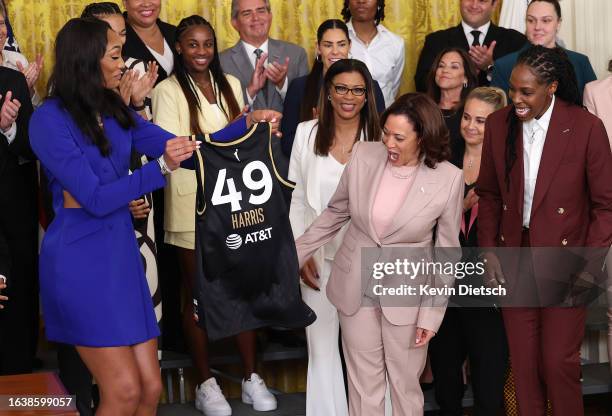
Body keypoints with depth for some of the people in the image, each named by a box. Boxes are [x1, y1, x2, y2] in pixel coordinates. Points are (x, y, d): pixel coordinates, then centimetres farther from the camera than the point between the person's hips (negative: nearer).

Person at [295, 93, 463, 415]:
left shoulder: (448, 179, -15)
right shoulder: (363, 155, -9)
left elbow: (446, 253, -6)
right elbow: (334, 214, 6)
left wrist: (430, 314, -7)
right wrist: (295, 255, 8)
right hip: (354, 290, 2)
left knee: (405, 385, 12)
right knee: (363, 385, 13)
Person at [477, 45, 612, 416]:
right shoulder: (498, 125, -1)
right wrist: (489, 249, 1)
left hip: (564, 261, -3)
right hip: (515, 259, 3)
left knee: (559, 361, 1)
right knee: (523, 361, 9)